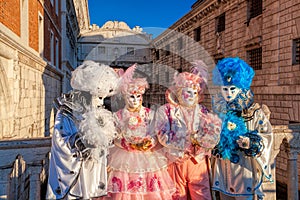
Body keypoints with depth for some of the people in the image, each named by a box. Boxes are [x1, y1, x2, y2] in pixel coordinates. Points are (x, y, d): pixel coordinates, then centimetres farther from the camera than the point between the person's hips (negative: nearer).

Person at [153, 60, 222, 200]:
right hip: (176, 161, -2)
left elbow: (213, 138, 0)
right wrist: (192, 138, -15)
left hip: (198, 161, 2)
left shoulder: (203, 112, 8)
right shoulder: (166, 110, -1)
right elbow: (164, 137, -14)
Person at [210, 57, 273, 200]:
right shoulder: (220, 111, 2)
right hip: (223, 168, 4)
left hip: (244, 167, -3)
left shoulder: (255, 112, -8)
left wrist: (252, 143, -21)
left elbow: (267, 135, -6)